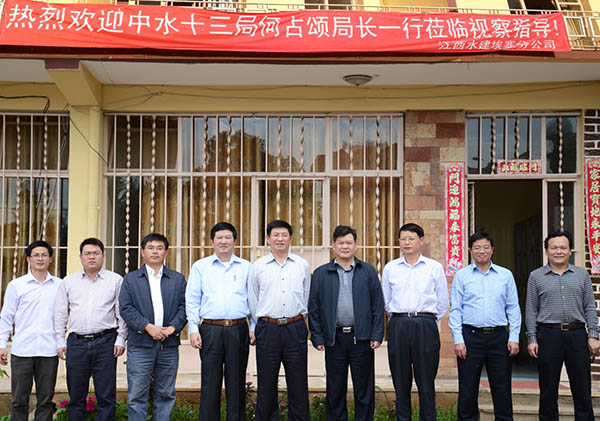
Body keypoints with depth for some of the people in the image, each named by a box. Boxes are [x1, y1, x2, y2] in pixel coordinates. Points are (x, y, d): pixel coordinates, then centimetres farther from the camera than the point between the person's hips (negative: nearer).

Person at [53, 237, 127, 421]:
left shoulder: (115, 280, 5)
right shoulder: (68, 282, 12)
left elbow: (122, 313, 4)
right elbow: (60, 314, 12)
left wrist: (120, 339, -3)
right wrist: (60, 342, 5)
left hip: (105, 342, -2)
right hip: (76, 342, 2)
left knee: (106, 396, 0)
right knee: (76, 395, 7)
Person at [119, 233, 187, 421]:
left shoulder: (178, 279, 14)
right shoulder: (131, 279, 9)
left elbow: (184, 306, 6)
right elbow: (125, 308, -1)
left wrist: (173, 327, -11)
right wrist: (148, 326, -12)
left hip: (169, 345, 2)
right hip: (140, 345, -2)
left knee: (165, 394, 6)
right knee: (137, 395, -2)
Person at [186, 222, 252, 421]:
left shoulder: (245, 267, 10)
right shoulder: (200, 266, 9)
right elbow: (192, 300, 6)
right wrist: (193, 329, -2)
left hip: (238, 330, 1)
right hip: (211, 330, -1)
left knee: (237, 382, 6)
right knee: (210, 382, 1)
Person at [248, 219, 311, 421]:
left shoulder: (302, 265, 7)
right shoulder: (258, 266, 5)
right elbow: (252, 301, 11)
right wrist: (260, 327, 12)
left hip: (295, 329, 1)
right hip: (267, 329, 0)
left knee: (298, 383, 4)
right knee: (266, 383, 5)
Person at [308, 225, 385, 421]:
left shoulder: (368, 271, 7)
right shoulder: (321, 274, 6)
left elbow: (378, 305, 5)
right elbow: (313, 308, 5)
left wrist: (377, 335, -2)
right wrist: (317, 337, -1)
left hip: (362, 338, 0)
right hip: (334, 339, 0)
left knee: (364, 390, 6)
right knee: (335, 390, 8)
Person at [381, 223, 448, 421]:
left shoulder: (435, 267, 4)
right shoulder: (390, 268, 8)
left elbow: (443, 302, 9)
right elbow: (385, 300, 16)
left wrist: (427, 321, 9)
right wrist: (399, 319, 13)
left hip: (425, 327, -1)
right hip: (398, 327, 2)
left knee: (426, 381, 0)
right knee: (401, 380, 5)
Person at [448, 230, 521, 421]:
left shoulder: (505, 275, 9)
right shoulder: (461, 276, 5)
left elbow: (513, 308, 8)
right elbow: (455, 310, 2)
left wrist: (514, 337, -1)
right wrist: (458, 340, -6)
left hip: (498, 336, 1)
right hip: (470, 335, -1)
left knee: (502, 388, 5)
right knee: (468, 388, 4)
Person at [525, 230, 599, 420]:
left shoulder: (582, 274, 10)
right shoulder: (536, 276, 6)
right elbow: (531, 310, 5)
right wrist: (532, 339, -2)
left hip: (577, 335, 1)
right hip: (549, 335, -1)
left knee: (582, 389, 3)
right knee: (548, 389, 5)